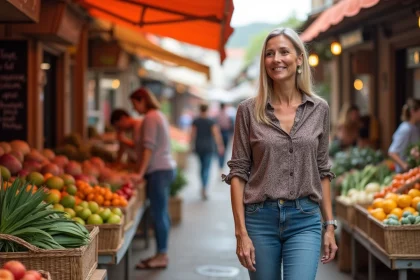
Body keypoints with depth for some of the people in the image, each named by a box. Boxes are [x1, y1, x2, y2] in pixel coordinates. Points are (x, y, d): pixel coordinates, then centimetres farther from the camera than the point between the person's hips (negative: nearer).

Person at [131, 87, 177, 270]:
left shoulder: (150, 118, -11)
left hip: (159, 170, -10)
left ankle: (161, 256, -6)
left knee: (158, 213, -8)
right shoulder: (159, 115, 19)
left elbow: (149, 147, -17)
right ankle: (162, 254, 15)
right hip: (166, 167, 10)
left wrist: (140, 173, -19)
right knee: (161, 213, 11)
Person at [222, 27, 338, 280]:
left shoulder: (319, 109, 4)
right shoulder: (249, 110, -1)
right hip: (260, 219, 0)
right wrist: (241, 232, -8)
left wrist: (330, 225, 6)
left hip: (305, 221, 0)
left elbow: (322, 171, 10)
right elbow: (238, 172, -2)